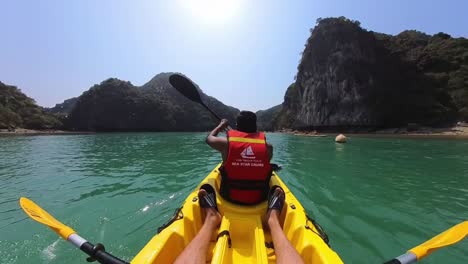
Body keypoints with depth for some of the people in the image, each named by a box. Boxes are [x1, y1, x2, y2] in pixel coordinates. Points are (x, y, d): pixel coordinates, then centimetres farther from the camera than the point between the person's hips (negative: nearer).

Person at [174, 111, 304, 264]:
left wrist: (221, 126, 28)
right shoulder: (267, 146, -11)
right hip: (258, 198, 1)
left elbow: (209, 138, 11)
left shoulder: (226, 142, -12)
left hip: (230, 197, 0)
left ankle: (211, 218, 3)